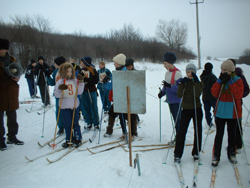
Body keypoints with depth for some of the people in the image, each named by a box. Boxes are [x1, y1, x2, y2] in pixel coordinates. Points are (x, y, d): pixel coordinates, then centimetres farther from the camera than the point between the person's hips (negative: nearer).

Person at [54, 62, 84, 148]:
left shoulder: (75, 81, 3)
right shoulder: (60, 82, 0)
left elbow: (79, 92, -1)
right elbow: (57, 95, -5)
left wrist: (80, 82, -9)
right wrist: (60, 89, -23)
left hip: (75, 105, 0)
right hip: (64, 106, 0)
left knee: (75, 123, 5)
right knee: (67, 124, 6)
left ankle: (78, 139, 17)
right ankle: (69, 140, 18)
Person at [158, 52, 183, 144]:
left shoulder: (177, 73, -15)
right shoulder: (167, 73, 10)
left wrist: (170, 86, -29)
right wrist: (162, 92, 0)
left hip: (177, 101, -8)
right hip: (170, 100, 8)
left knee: (178, 119, -2)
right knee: (175, 119, 15)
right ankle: (177, 137, 26)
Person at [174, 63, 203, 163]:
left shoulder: (199, 83, 2)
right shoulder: (184, 82, 4)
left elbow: (197, 94, -18)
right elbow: (179, 95, -10)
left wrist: (196, 82, -20)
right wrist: (181, 84, -20)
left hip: (196, 110, 1)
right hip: (186, 110, 0)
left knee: (198, 131, 7)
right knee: (181, 132, -8)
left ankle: (196, 152, 24)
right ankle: (177, 154, -2)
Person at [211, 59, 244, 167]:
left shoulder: (237, 80, -2)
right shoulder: (220, 80, 5)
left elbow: (238, 95, -18)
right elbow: (214, 93, -9)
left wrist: (230, 81, -20)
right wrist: (220, 81, -16)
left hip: (233, 113, -1)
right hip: (220, 112, 1)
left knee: (232, 134, 13)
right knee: (219, 134, 3)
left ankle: (231, 154, 30)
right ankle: (216, 156, 10)